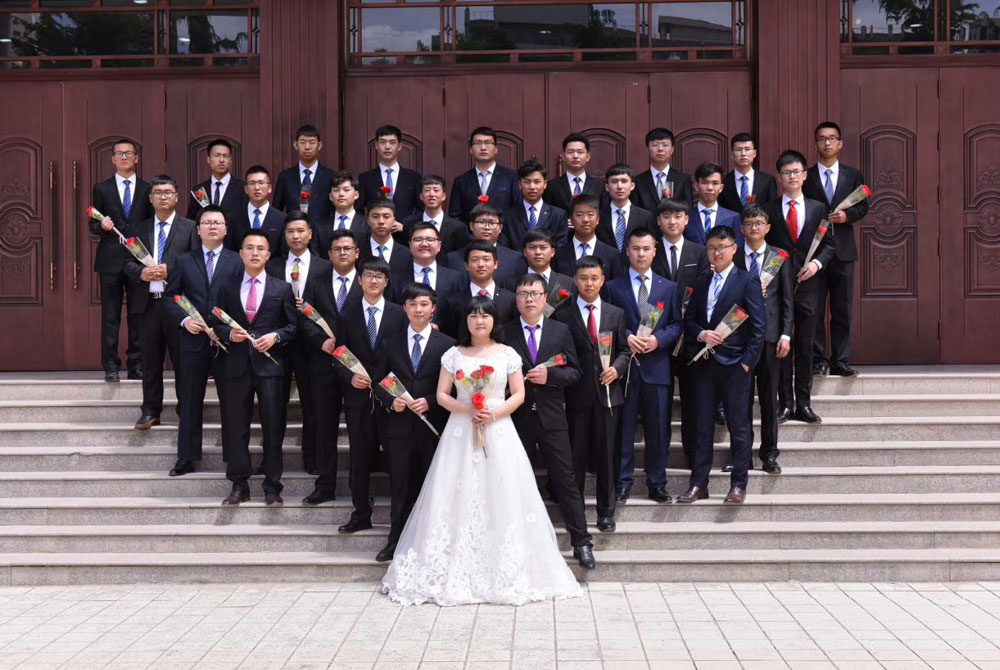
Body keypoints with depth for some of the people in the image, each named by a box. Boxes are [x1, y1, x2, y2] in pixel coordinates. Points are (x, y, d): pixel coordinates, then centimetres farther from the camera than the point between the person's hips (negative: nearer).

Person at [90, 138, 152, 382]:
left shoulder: (147, 189, 10)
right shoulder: (102, 188, 9)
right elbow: (92, 224, 9)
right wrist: (101, 226, -14)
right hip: (110, 260, 0)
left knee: (138, 316, 3)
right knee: (110, 316, 1)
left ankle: (136, 365, 10)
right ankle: (111, 366, 6)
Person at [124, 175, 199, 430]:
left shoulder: (189, 228, 3)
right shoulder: (140, 228, 14)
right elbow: (128, 262, 11)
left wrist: (170, 271, -16)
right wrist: (141, 273, -10)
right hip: (148, 303, 3)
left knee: (182, 359, 2)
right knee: (150, 360, 9)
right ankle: (151, 411, 16)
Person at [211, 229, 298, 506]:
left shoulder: (282, 288, 6)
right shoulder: (228, 288, 10)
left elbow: (293, 325, 6)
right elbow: (217, 324, 12)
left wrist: (275, 336, -11)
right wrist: (229, 333, -8)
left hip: (270, 365, -1)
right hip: (238, 365, 2)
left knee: (273, 428, 0)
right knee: (237, 428, 5)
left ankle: (272, 486, 9)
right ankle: (239, 485, 14)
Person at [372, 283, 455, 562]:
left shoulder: (446, 344, 0)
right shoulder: (391, 343, 7)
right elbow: (378, 382, 10)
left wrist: (430, 402, -13)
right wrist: (391, 401, -8)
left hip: (433, 425, -1)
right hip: (400, 425, 2)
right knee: (400, 486, 7)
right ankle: (396, 541, 18)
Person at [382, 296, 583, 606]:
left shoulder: (507, 354, 4)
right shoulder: (453, 355, 6)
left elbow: (519, 394, 3)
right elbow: (442, 395, 4)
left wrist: (494, 412, -13)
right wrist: (467, 409, -13)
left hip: (498, 431, 0)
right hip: (460, 432, 1)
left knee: (501, 498, -2)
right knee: (458, 498, -1)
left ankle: (504, 574, 6)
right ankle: (455, 573, 6)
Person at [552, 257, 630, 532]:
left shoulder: (616, 314, 9)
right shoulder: (562, 314, 0)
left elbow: (624, 351, 12)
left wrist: (616, 367, -9)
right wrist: (560, 392, -7)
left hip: (607, 394, 2)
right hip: (576, 395, -2)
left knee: (606, 455, 7)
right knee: (576, 456, 4)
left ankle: (606, 511, 18)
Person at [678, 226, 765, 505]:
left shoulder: (747, 281, -2)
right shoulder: (701, 284, 15)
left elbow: (758, 326, -6)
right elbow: (689, 320, 15)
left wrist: (747, 361, -11)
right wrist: (701, 334, -7)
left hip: (734, 364, -5)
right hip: (704, 364, 5)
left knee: (738, 427, 2)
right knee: (703, 426, 8)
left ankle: (738, 484, 10)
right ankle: (698, 484, 13)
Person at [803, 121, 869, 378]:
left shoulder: (853, 175, 10)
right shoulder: (806, 176, 5)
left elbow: (863, 206, 8)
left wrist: (847, 215, -10)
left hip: (843, 249, 1)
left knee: (843, 309, 3)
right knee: (814, 309, 0)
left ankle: (841, 361, 9)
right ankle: (818, 361, 6)